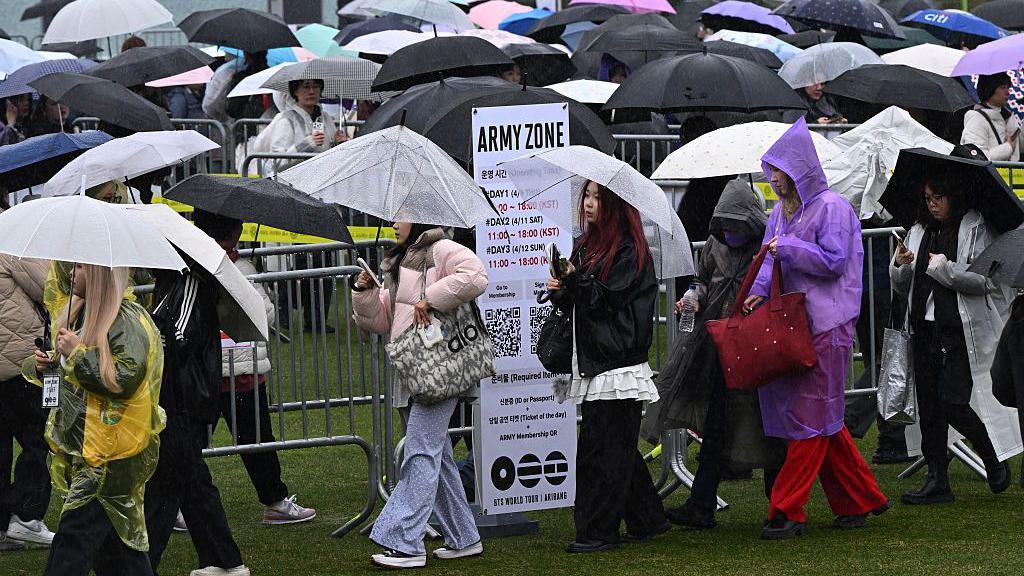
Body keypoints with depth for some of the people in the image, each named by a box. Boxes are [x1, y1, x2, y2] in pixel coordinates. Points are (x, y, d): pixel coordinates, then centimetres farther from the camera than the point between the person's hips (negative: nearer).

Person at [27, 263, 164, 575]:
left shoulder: (129, 321, -14)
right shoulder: (76, 313, 15)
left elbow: (125, 378, -24)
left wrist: (78, 353, -19)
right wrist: (42, 366, 6)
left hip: (110, 453, -9)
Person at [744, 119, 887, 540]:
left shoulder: (831, 207, -9)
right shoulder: (781, 212, 15)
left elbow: (834, 261, -14)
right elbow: (771, 259, 14)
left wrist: (789, 248, -15)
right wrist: (759, 291, -4)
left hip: (825, 325, -8)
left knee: (809, 415, -7)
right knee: (823, 418, 11)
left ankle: (788, 512, -8)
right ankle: (860, 500, 20)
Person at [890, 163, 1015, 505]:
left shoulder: (976, 229, -3)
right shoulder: (920, 232, 15)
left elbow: (987, 280, -12)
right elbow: (901, 287, 17)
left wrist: (945, 269, -16)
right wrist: (900, 265, -3)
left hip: (962, 332, -6)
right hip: (925, 331, 6)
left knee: (952, 402, -14)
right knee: (928, 406, 5)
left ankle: (993, 461, 9)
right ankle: (937, 481, 10)